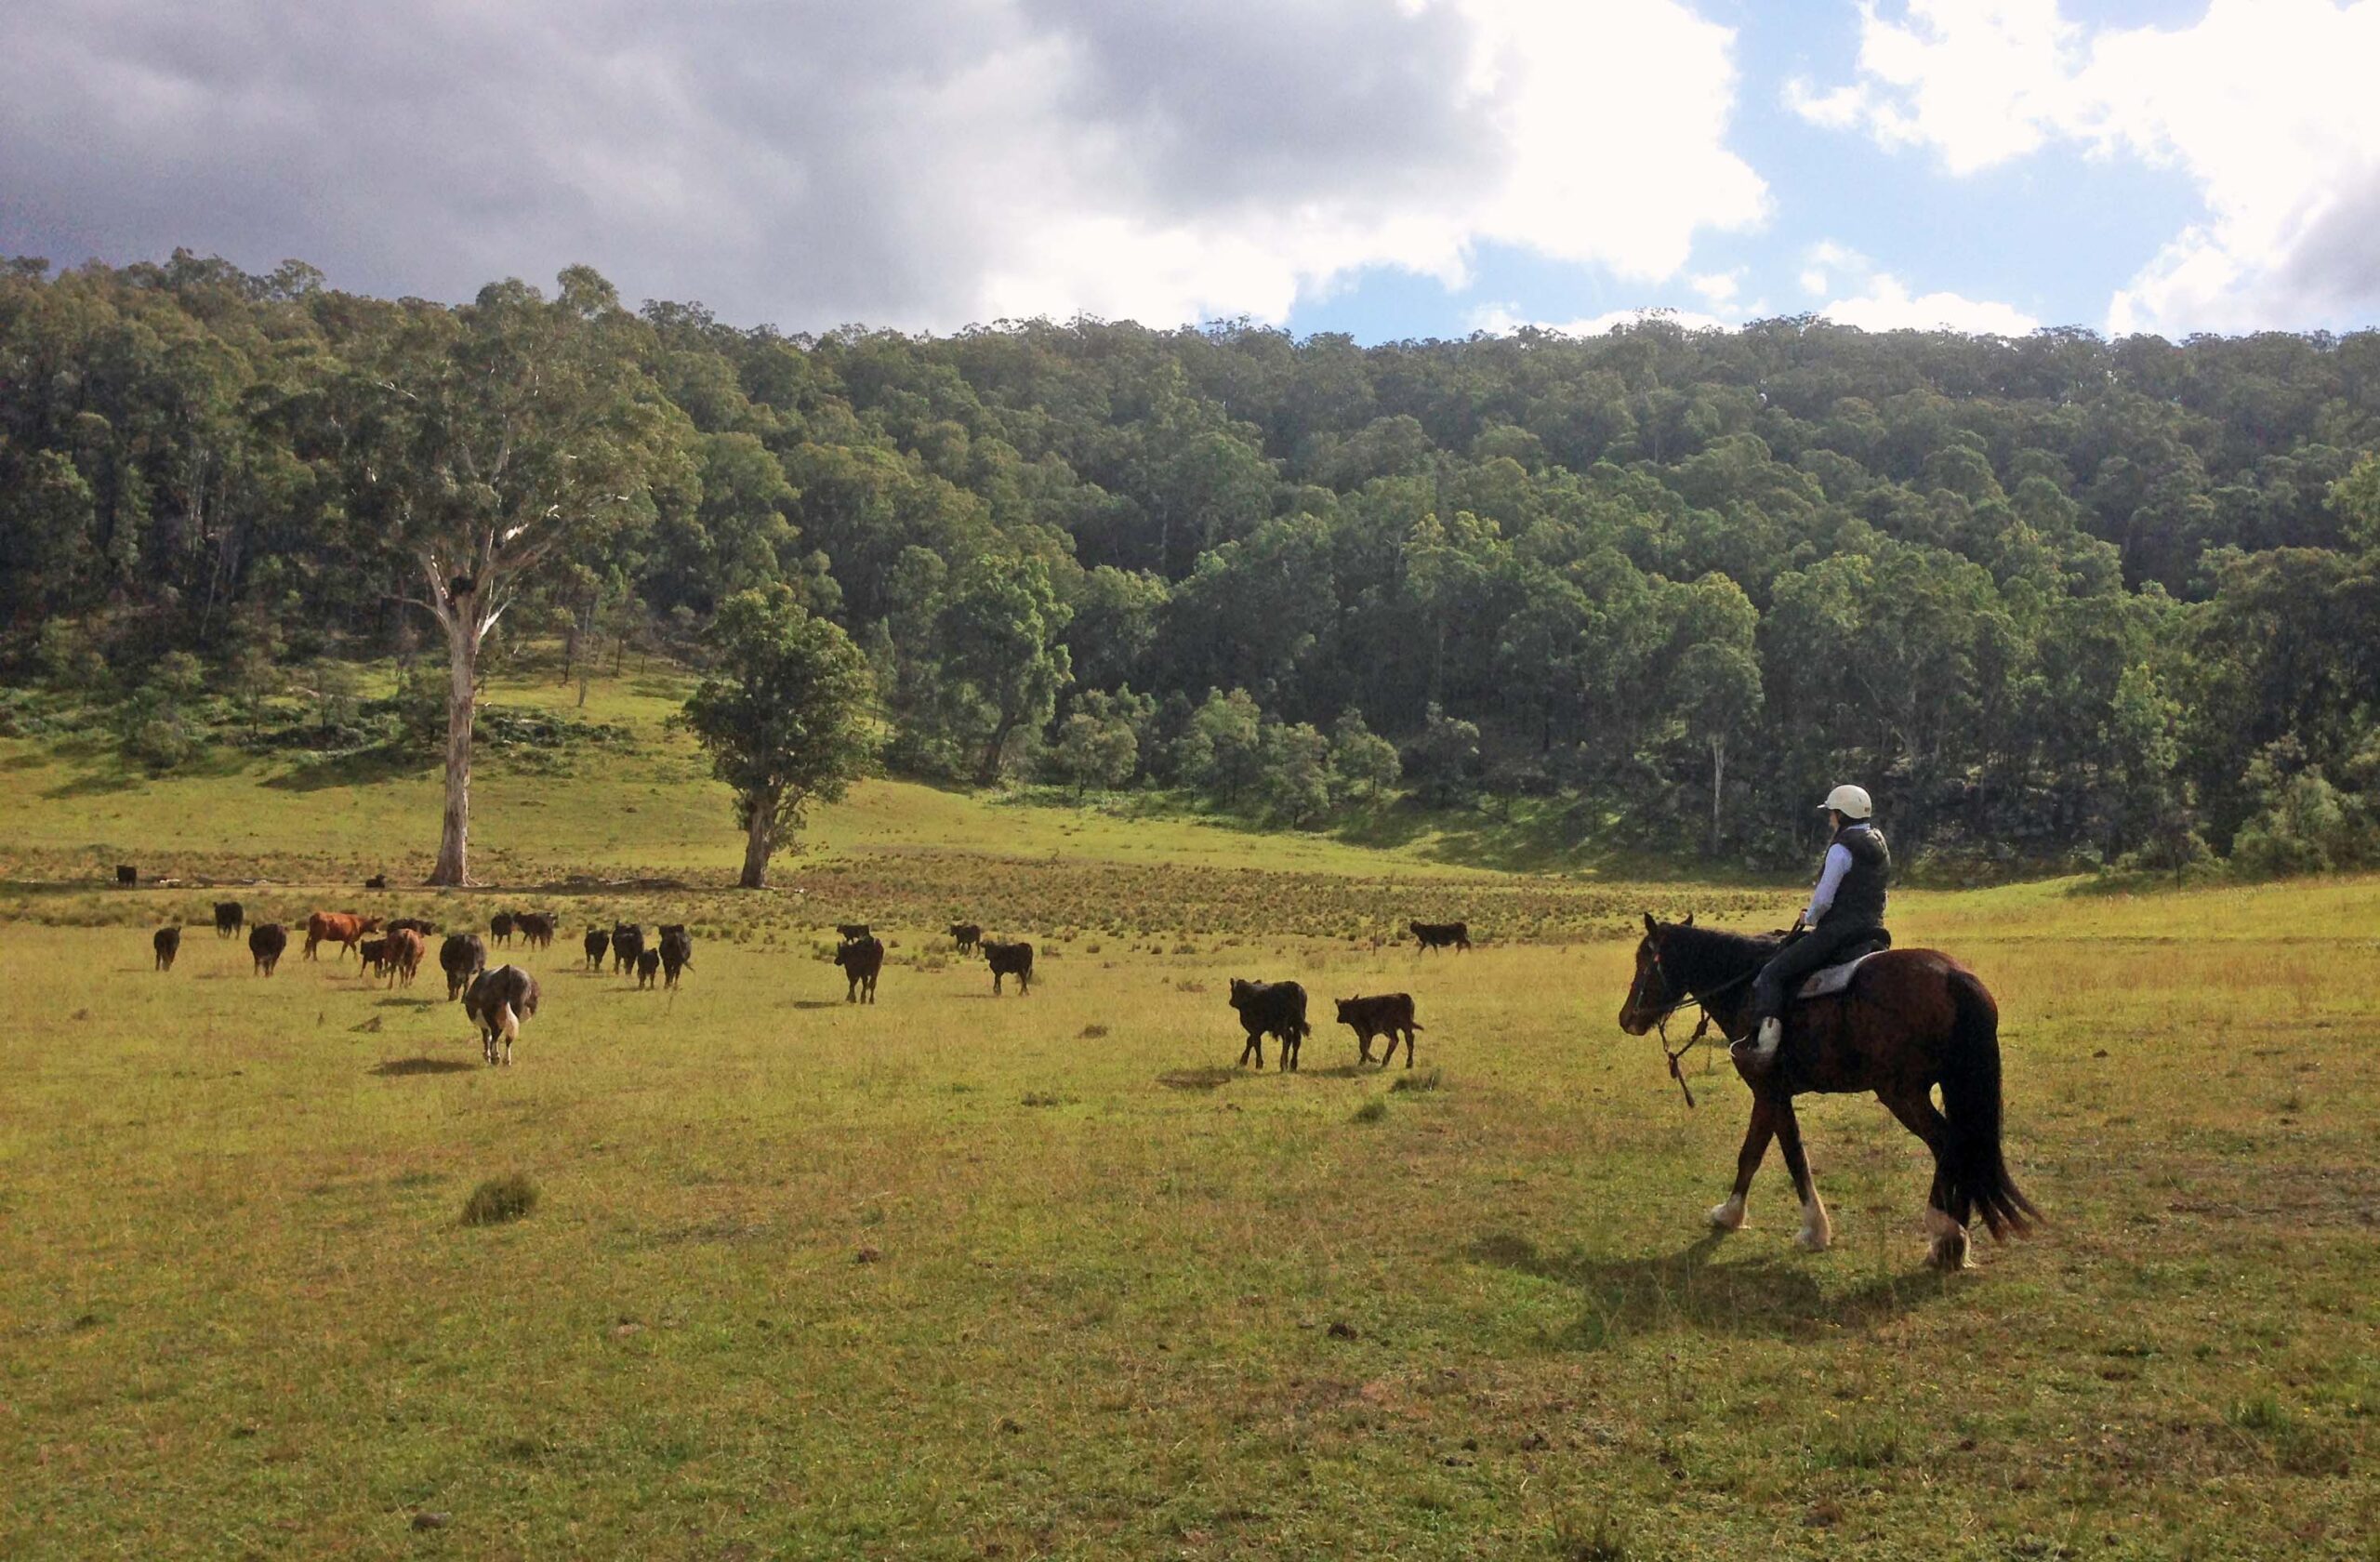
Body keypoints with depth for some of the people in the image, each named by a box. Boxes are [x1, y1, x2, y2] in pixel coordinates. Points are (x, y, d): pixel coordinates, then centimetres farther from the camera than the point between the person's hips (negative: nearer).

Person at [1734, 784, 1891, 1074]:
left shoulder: (1842, 848, -12)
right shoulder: (1879, 846, 16)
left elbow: (1823, 899, -15)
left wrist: (1809, 919, 5)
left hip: (1838, 931, -9)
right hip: (1873, 929, 9)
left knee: (1772, 974, -7)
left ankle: (1763, 1045, -21)